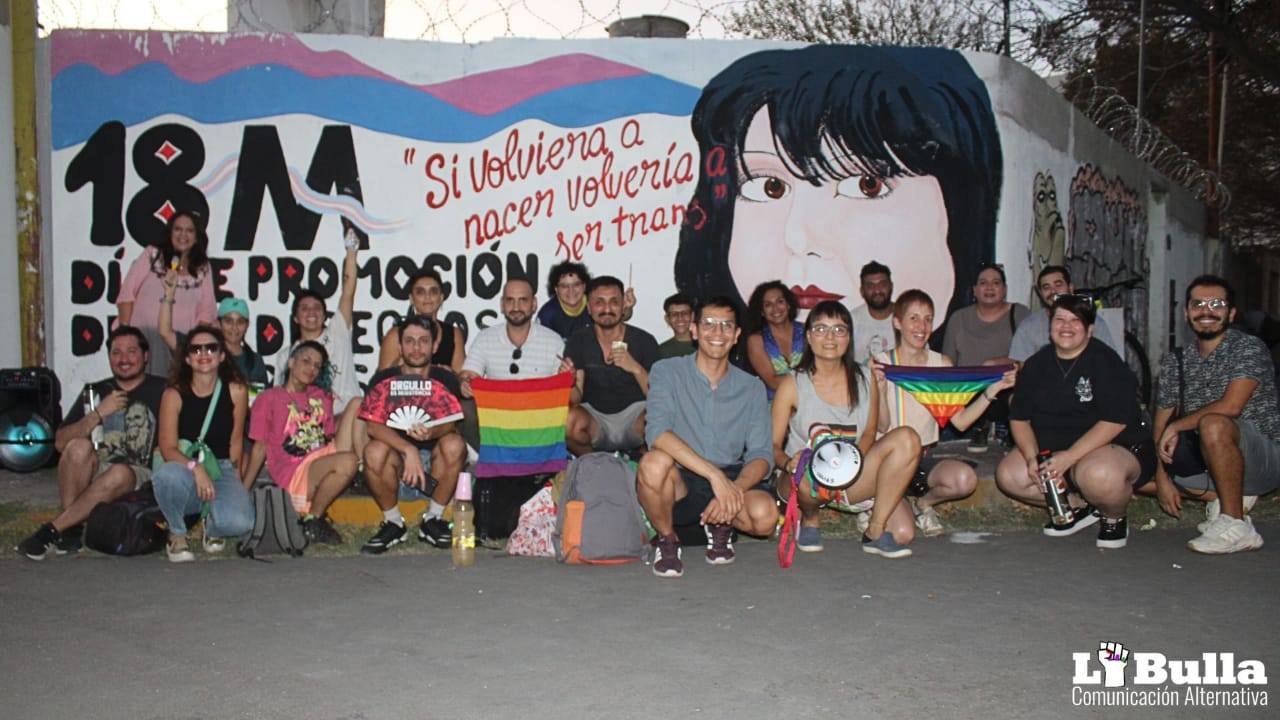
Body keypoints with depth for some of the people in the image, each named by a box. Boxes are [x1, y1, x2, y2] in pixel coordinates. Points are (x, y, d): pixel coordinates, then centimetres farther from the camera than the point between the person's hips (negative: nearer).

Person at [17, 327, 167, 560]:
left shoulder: (161, 390, 8)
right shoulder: (95, 392, 17)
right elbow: (61, 442, 6)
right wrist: (98, 414, -6)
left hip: (139, 477, -3)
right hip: (93, 472, 3)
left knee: (120, 474, -36)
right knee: (79, 446, -28)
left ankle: (52, 530, -28)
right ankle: (71, 530, -22)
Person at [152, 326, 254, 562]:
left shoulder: (236, 391, -2)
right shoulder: (174, 395, -4)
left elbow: (236, 440, 5)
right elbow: (168, 448, -10)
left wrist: (235, 483, 4)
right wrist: (195, 468, -28)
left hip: (222, 470, 1)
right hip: (185, 468, 0)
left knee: (240, 522, -29)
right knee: (168, 475, -39)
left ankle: (212, 525, 13)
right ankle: (177, 534, -5)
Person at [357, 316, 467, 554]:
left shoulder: (445, 379, -2)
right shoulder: (383, 380, -3)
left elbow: (451, 424, -13)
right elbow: (373, 426, -16)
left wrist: (432, 432, -38)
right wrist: (409, 450, -32)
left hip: (434, 457, 0)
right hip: (396, 455, 0)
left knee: (454, 444, -31)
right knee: (374, 451, -32)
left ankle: (433, 520, -10)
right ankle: (393, 523, -7)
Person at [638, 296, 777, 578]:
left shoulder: (752, 388, 7)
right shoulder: (667, 372, -3)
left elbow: (761, 455, -2)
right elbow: (657, 432, -20)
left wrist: (734, 490, -25)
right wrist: (715, 475, -31)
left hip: (731, 480, 2)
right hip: (679, 483, -2)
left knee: (765, 515, -30)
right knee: (655, 462, -36)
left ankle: (720, 525, 9)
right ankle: (667, 539, -4)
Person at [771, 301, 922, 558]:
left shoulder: (864, 380, 3)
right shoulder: (793, 385, -6)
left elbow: (869, 434, 5)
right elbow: (773, 445, -5)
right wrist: (789, 463, -29)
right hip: (804, 480, -3)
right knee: (810, 478, -40)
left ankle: (876, 530, -6)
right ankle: (810, 518, -3)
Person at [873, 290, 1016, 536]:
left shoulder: (941, 363, 5)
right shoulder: (881, 363, -6)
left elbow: (960, 421, -2)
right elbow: (882, 427, -11)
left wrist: (992, 389, -10)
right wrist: (880, 388, -26)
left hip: (925, 458, 4)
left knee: (966, 479, -30)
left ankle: (924, 503, 4)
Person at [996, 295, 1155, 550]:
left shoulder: (1105, 362, -12)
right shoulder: (1036, 365, 6)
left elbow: (1115, 421, -21)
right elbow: (1019, 418, 5)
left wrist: (1069, 457, -27)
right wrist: (1031, 457, -14)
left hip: (1117, 447, -6)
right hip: (1050, 449, 6)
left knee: (1097, 475, -39)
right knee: (1008, 475, -13)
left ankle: (1115, 519, -2)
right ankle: (1079, 506, 6)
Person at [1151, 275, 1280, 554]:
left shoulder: (1248, 347, -11)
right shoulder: (1175, 362, 6)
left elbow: (1230, 406, -25)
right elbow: (1161, 423, 3)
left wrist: (1176, 426, -15)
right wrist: (1162, 477, -9)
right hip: (1207, 462, 7)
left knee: (1213, 424, -36)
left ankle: (1236, 525, -23)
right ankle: (1229, 497, 5)